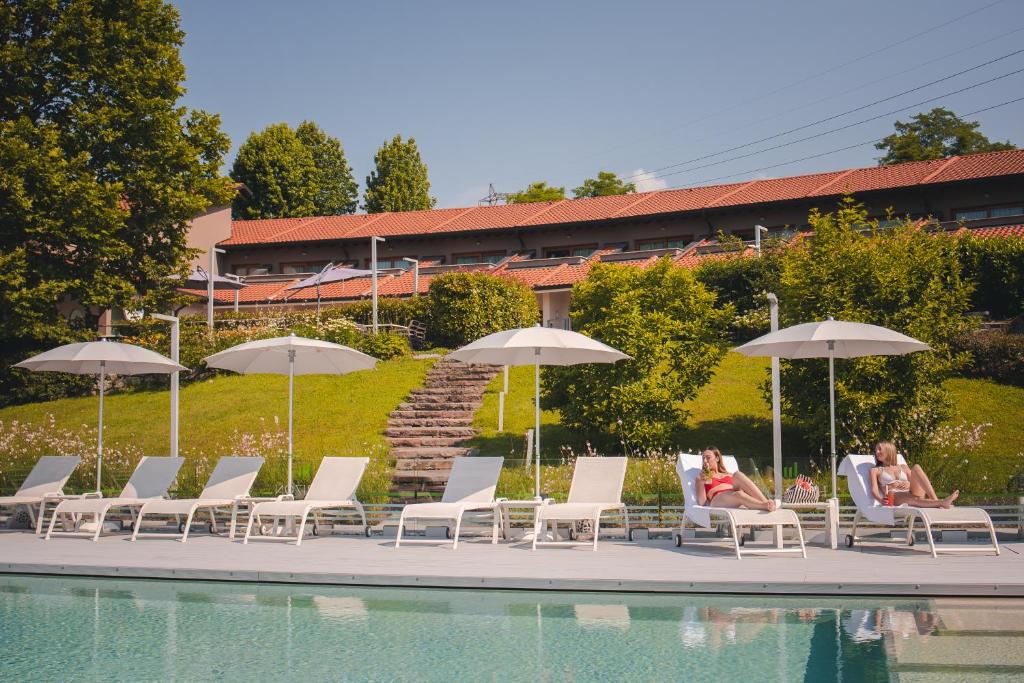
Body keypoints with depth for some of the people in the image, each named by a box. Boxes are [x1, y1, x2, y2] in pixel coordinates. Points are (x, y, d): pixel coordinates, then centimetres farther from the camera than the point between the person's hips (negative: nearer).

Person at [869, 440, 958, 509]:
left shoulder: (904, 468, 29)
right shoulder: (875, 470, 21)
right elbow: (874, 490, 3)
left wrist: (909, 484, -5)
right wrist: (881, 500, -20)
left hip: (912, 493, 3)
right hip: (895, 498, -3)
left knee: (916, 467, -22)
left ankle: (935, 500, -40)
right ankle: (940, 503, -62)